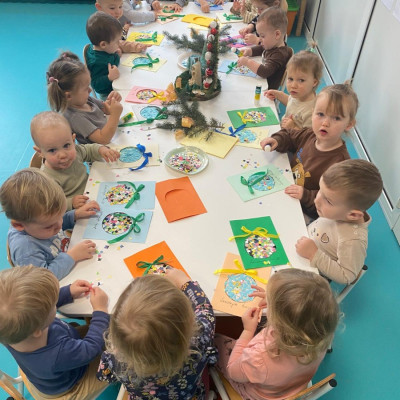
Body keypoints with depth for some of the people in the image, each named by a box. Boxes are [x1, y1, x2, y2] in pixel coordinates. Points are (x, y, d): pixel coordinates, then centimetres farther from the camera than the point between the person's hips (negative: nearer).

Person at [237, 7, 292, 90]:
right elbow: (260, 49, 27)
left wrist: (248, 62, -28)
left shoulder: (279, 54, -24)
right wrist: (249, 50, 5)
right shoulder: (272, 45, 6)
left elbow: (265, 72, -35)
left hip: (268, 89, -10)